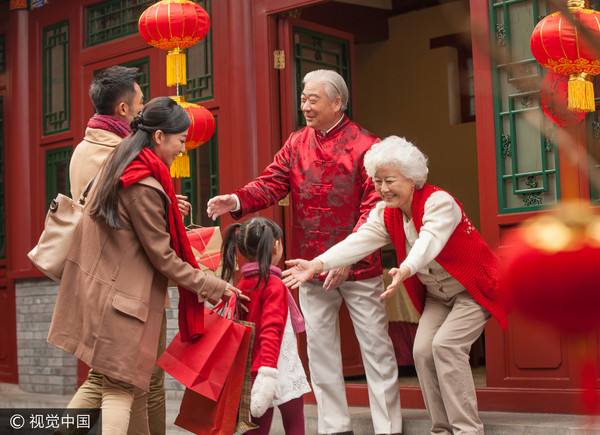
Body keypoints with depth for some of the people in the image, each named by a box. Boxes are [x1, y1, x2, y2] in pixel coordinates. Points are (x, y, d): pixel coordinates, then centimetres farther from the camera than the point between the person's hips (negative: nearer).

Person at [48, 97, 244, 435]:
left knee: (132, 384, 15)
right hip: (122, 297, -9)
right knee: (122, 388, -4)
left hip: (106, 285, 9)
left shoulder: (123, 164, 8)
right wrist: (214, 287, -9)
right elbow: (162, 257, -14)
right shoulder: (144, 187, -20)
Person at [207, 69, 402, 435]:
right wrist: (237, 201, -22)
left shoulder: (365, 144, -9)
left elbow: (374, 206, -14)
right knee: (320, 348, 11)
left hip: (358, 265, -5)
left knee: (376, 346, 3)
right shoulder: (297, 144, 7)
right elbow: (272, 183, -2)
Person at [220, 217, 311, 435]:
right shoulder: (274, 285, -15)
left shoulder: (242, 285, 6)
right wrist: (267, 372, -33)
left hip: (253, 371, 6)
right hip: (281, 371, -6)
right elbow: (271, 331, -25)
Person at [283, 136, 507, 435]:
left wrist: (405, 271, -66)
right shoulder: (386, 214, -6)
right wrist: (318, 264, -37)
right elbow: (359, 241, -21)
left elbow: (428, 242, -46)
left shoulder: (439, 202, -27)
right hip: (437, 296, 7)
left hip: (473, 289, -7)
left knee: (446, 344, -22)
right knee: (423, 351, -6)